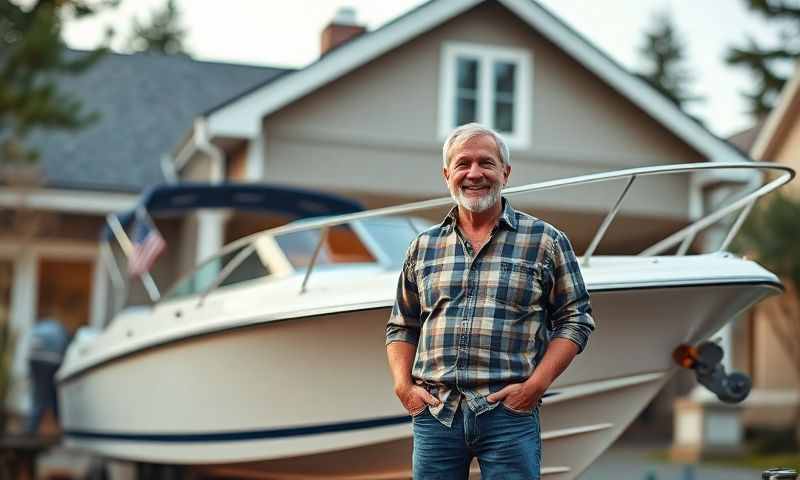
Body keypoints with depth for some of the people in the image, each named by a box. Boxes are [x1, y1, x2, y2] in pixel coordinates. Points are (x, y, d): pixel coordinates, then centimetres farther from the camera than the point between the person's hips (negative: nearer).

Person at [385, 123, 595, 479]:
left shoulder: (545, 241, 4)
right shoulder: (423, 248, 12)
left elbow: (575, 320, 2)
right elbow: (401, 327, 17)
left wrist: (535, 386, -8)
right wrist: (404, 386, 2)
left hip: (509, 412, -2)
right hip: (434, 412, 3)